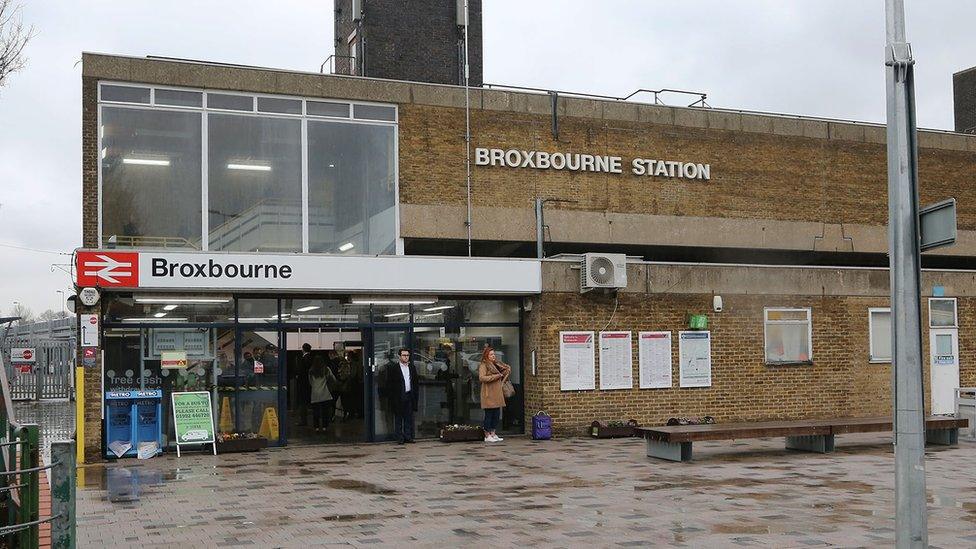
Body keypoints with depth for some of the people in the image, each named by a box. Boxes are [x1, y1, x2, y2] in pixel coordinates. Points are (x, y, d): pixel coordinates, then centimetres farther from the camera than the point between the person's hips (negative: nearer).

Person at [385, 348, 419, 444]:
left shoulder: (412, 368, 14)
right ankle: (400, 438, 6)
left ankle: (408, 436, 13)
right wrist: (391, 397, -10)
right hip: (398, 397, -4)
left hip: (409, 396, 4)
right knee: (398, 418, 1)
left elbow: (415, 382, 18)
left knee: (409, 418, 7)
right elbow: (389, 384, -4)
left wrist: (416, 393, 8)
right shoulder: (393, 369, -2)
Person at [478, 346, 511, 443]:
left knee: (497, 414, 8)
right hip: (488, 394, -8)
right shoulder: (483, 365, -7)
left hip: (497, 394, 8)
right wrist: (495, 376, -17)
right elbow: (481, 378, -20)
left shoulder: (496, 364, 16)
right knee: (489, 414, -4)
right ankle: (487, 436, 2)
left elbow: (508, 368, 31)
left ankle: (493, 434, 16)